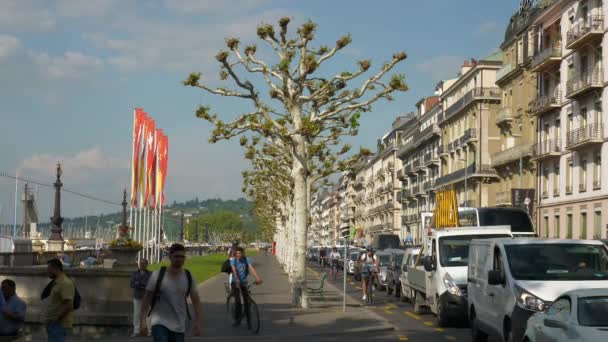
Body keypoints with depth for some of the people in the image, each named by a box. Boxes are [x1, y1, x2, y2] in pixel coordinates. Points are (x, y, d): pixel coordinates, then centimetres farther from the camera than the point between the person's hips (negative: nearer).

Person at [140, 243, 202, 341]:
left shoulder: (189, 278, 1)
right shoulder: (157, 275, -6)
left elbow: (196, 301, 4)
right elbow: (147, 299, -2)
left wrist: (198, 323, -4)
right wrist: (143, 321, -8)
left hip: (179, 326, 3)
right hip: (159, 322, -3)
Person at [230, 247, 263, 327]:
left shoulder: (247, 260, -11)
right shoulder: (233, 260, -13)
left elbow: (252, 269, -25)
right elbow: (234, 270, -28)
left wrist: (258, 278, -41)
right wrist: (237, 280, -45)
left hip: (244, 282, 2)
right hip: (235, 282, -2)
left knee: (247, 301, -1)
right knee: (238, 301, -14)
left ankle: (248, 320, 12)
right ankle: (237, 319, 1)